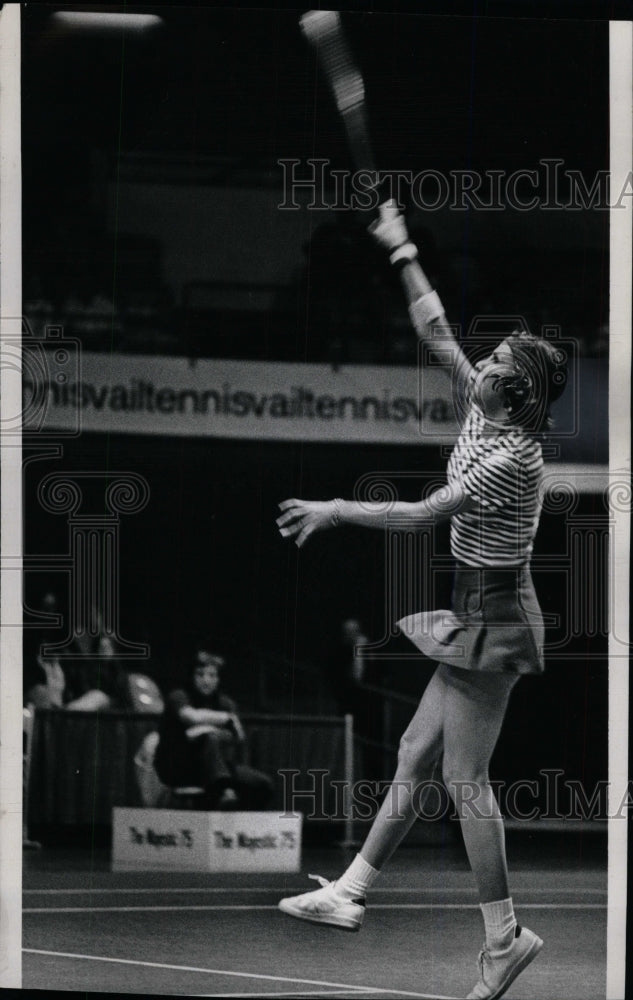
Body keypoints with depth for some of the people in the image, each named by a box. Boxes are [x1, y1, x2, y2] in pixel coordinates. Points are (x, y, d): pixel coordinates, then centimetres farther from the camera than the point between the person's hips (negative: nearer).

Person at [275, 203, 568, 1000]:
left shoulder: (514, 458, -21)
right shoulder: (480, 414, 4)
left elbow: (423, 514, -23)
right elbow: (436, 333, 11)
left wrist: (334, 511, -17)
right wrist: (403, 256, 12)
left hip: (492, 617, -9)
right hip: (477, 613, 9)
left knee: (464, 778, -8)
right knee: (416, 755, 12)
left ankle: (505, 936, -5)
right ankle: (349, 892, 17)